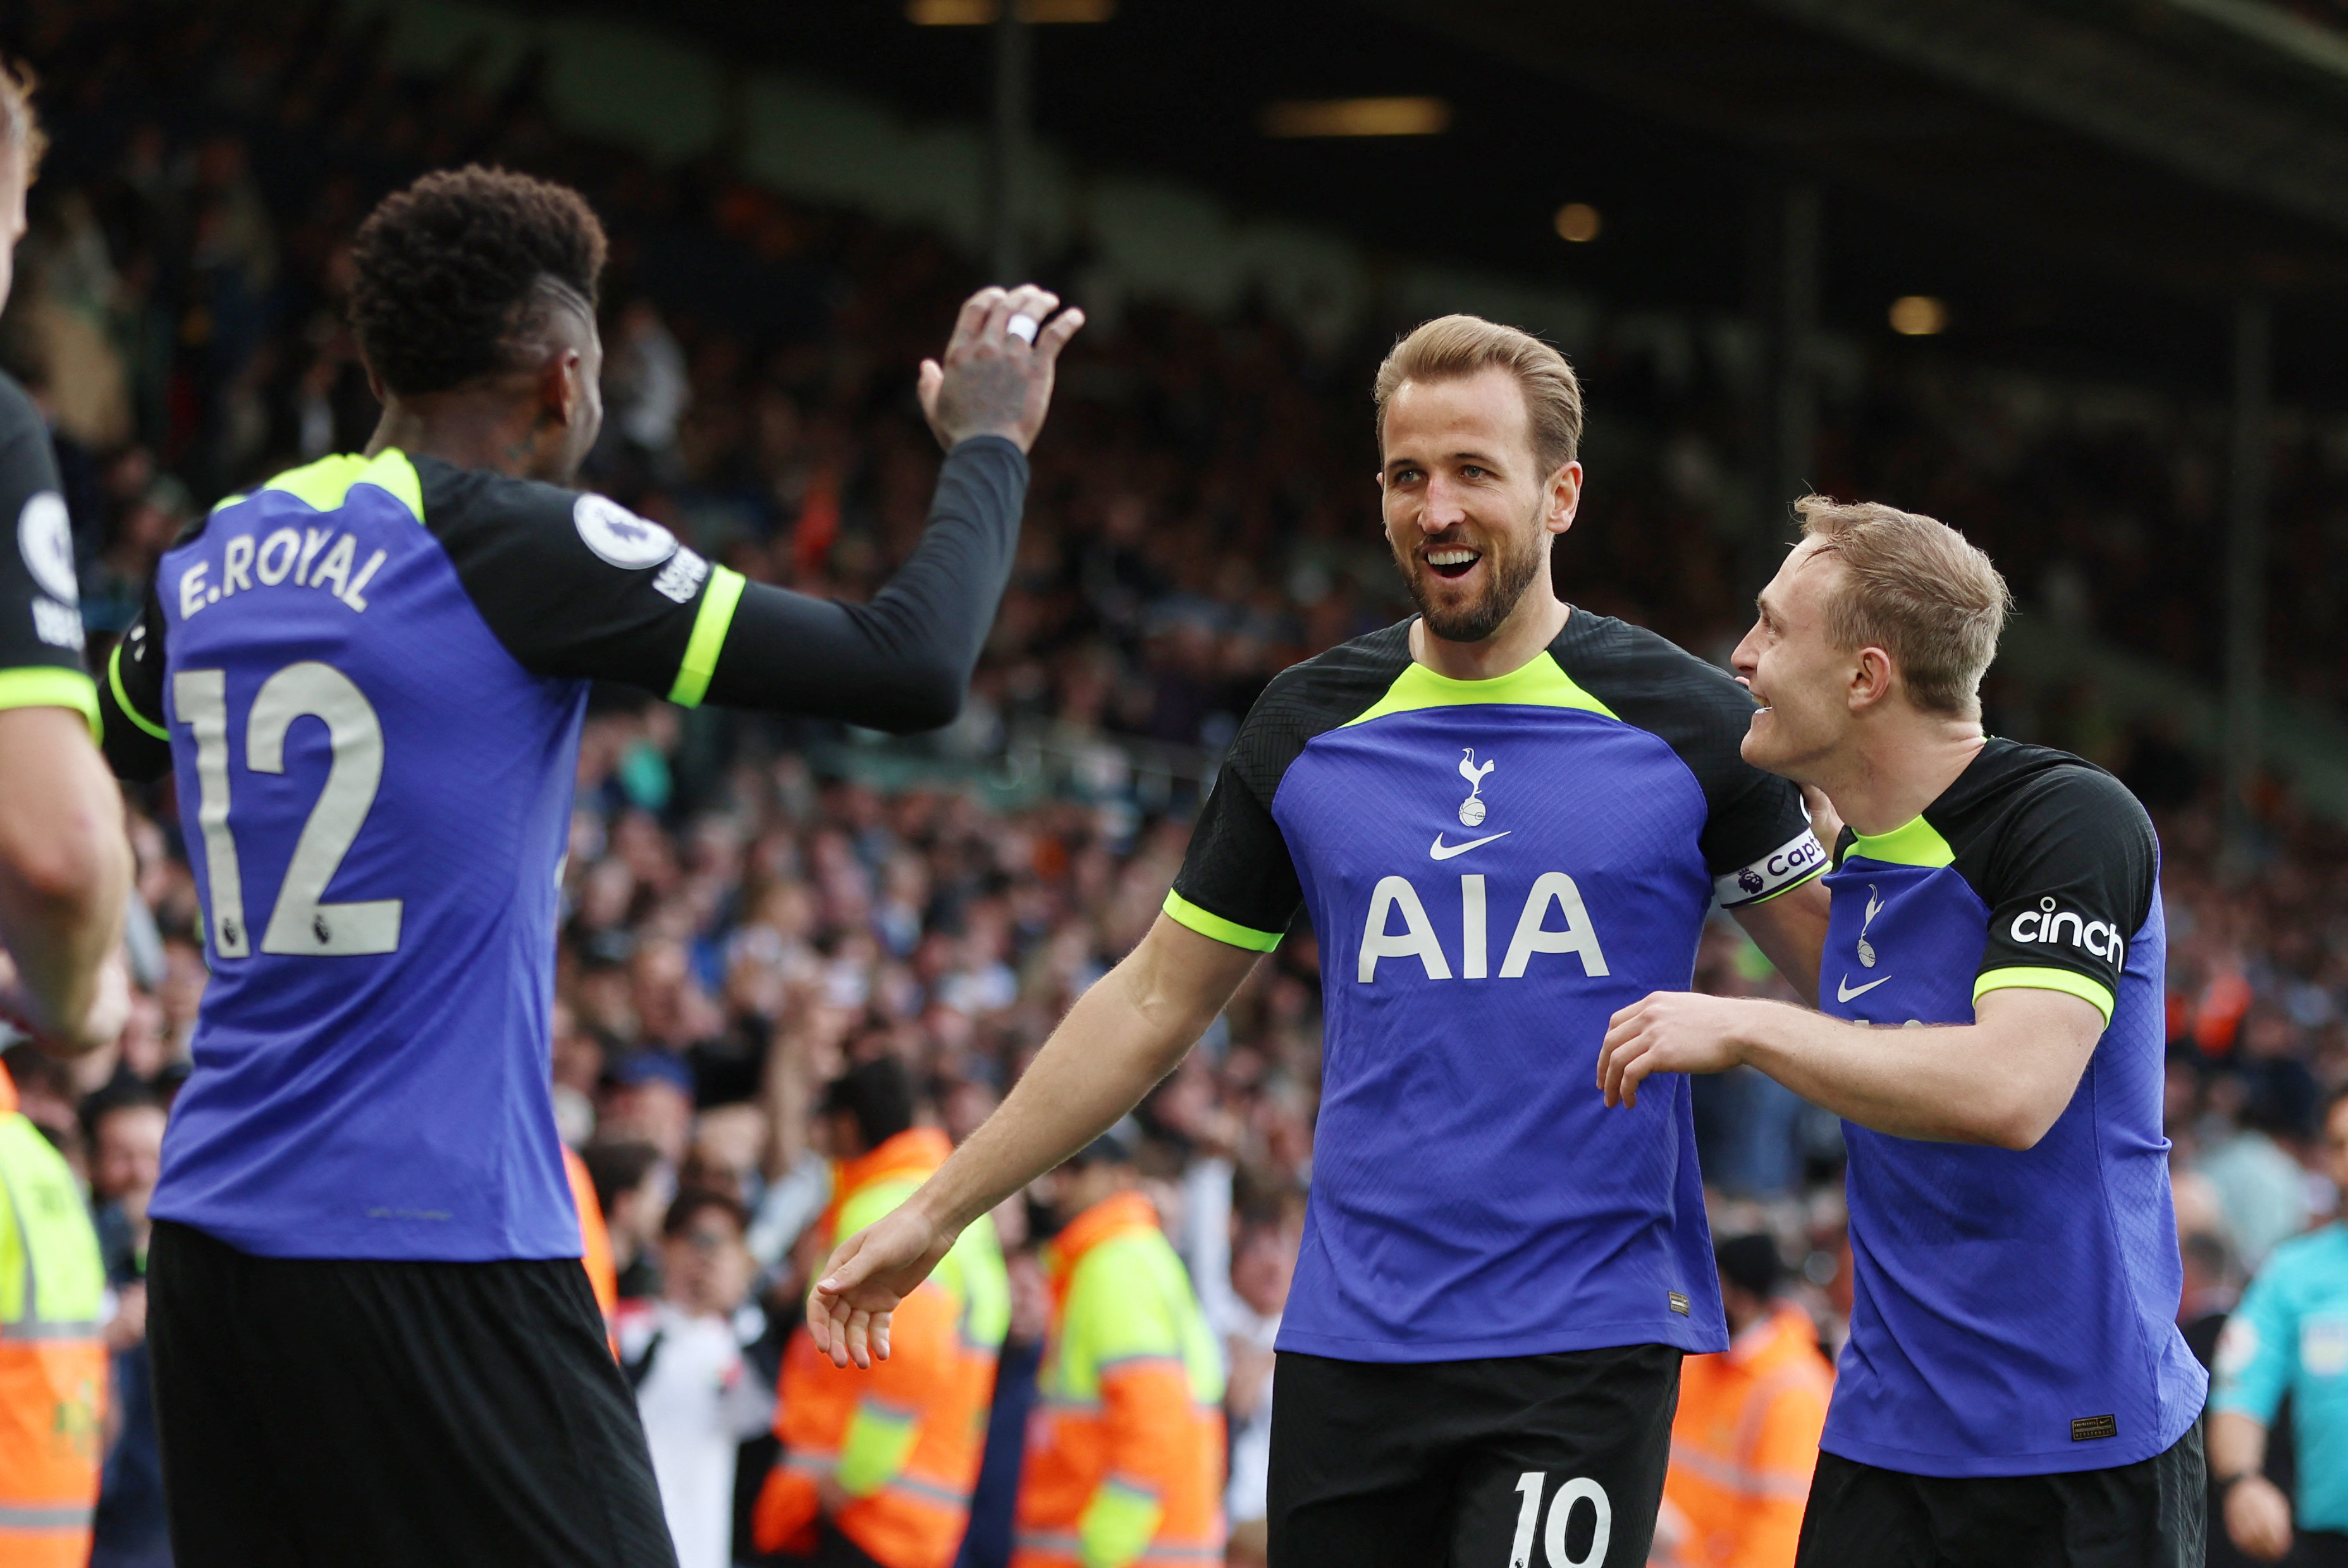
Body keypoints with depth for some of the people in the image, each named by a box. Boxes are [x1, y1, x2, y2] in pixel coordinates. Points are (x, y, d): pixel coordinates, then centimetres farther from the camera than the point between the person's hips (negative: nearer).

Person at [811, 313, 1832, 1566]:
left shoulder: (1685, 723, 0)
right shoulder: (1308, 728, 9)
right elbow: (1154, 1002, 16)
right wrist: (936, 1213, 16)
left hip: (1587, 1344, -3)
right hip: (1350, 1348, 3)